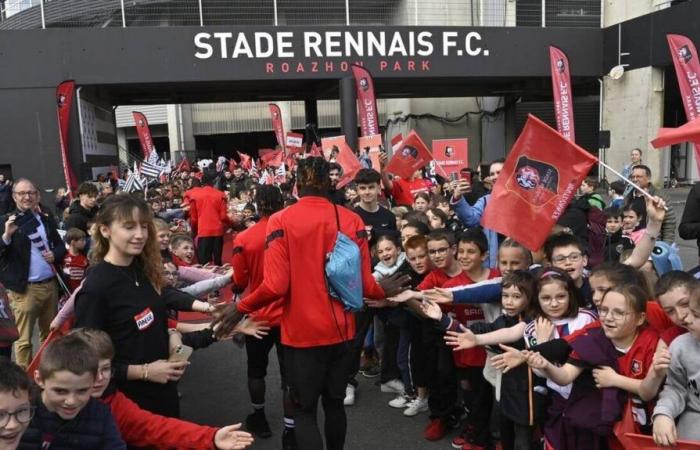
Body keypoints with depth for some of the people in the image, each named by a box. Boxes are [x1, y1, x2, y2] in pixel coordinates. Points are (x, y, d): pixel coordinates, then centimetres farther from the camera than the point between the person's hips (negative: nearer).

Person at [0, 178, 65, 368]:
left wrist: (55, 254, -4)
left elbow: (60, 245, 17)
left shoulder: (47, 219, 9)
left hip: (50, 285, 5)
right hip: (25, 289, -5)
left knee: (50, 333, 17)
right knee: (24, 339, 2)